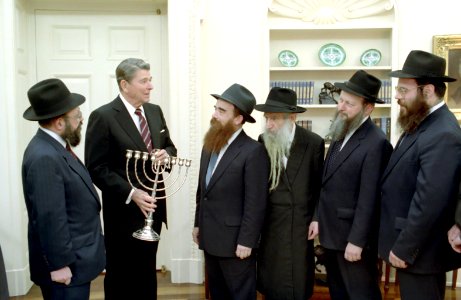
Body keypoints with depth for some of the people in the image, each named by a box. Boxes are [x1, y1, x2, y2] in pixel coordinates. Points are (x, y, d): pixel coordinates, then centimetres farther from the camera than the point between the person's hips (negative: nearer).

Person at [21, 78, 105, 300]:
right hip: (67, 264, -9)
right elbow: (49, 218, -25)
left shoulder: (56, 146, 7)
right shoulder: (44, 157, -25)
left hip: (76, 258, 10)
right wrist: (59, 264, -20)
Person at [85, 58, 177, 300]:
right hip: (123, 210, -6)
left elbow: (169, 147, 15)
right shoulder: (103, 116, -14)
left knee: (147, 273, 19)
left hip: (152, 205, 6)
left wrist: (166, 154, -9)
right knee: (121, 276, 10)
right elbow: (96, 169, -15)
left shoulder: (155, 111, 6)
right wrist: (131, 193, -23)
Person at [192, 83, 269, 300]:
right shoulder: (210, 144, 8)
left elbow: (256, 203, -18)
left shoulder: (253, 151, -17)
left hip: (235, 241, -7)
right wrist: (197, 224, 14)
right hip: (210, 238, 8)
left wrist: (246, 241, -18)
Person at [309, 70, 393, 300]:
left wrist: (356, 241, -20)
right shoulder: (342, 134, 10)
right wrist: (318, 218, 10)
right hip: (331, 233, 9)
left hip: (353, 237, -9)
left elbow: (369, 198, -21)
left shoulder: (376, 143, -20)